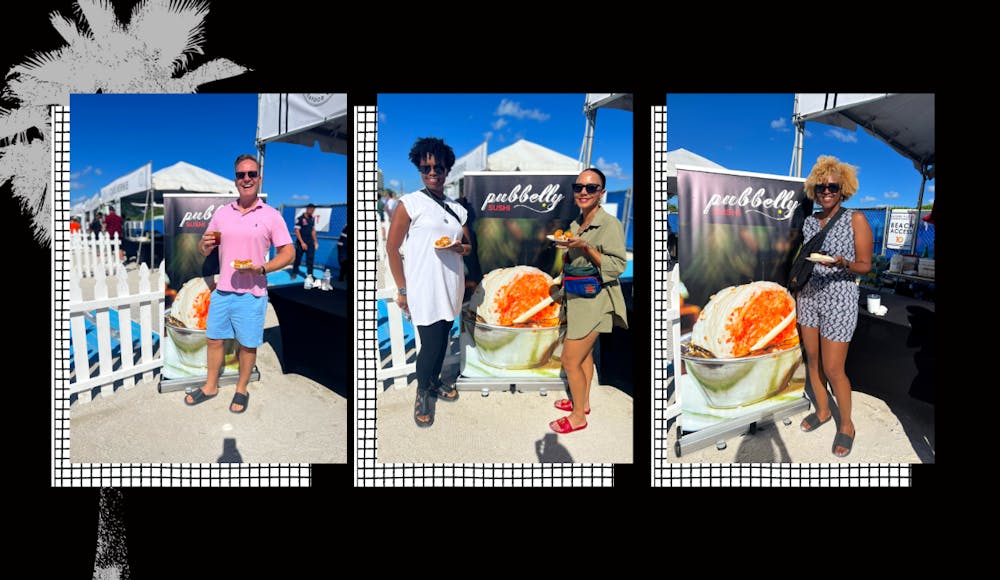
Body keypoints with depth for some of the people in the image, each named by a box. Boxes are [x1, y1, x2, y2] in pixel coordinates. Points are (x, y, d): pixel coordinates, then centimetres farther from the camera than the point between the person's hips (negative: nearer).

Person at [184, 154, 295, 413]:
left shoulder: (271, 215, -5)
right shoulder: (221, 213, 8)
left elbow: (288, 253, -7)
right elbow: (204, 250, 14)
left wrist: (261, 268, -22)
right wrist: (204, 245, -10)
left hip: (252, 293, -4)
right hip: (221, 291, 4)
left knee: (247, 344, 7)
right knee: (214, 339, 14)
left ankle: (241, 389, 26)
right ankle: (211, 386, 32)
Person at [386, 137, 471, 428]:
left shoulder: (457, 208, 11)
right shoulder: (410, 203, -5)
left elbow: (469, 245, 20)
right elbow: (392, 247, -5)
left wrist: (461, 248, -5)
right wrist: (402, 289, -8)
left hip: (451, 286, 5)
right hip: (424, 288, -5)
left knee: (443, 338, 13)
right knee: (431, 342, -3)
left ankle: (434, 382, 36)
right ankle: (422, 392, 20)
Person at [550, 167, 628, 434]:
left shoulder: (610, 224, -15)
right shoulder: (576, 224, 10)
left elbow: (616, 267, -21)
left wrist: (585, 247, -28)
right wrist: (566, 249, 5)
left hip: (595, 300, -8)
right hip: (578, 298, 8)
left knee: (570, 360, -3)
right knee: (585, 353, 20)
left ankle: (578, 416, 13)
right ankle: (583, 402, 36)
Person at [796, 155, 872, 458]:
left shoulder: (856, 220, -7)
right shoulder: (809, 221, 7)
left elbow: (865, 265, -8)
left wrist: (843, 264, -27)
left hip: (839, 299, -5)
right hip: (809, 295, 5)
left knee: (833, 369, -2)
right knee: (812, 359, 13)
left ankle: (847, 424, 19)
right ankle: (823, 411, 33)